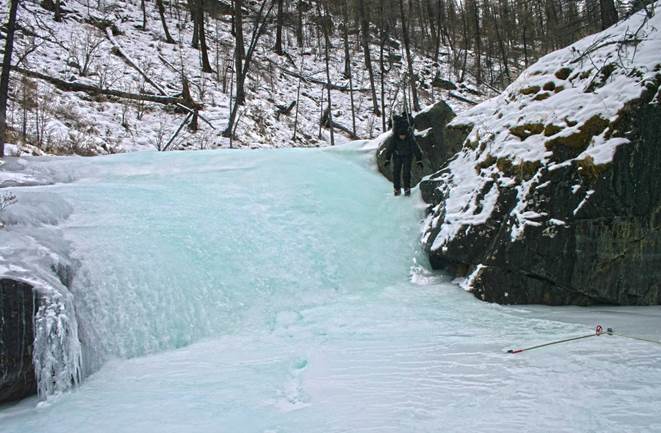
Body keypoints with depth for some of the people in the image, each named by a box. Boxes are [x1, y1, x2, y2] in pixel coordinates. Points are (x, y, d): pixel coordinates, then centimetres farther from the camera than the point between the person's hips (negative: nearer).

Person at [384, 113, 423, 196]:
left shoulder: (411, 138, -31)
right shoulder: (394, 137, -29)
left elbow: (416, 149, -23)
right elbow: (389, 149, -16)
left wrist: (419, 160, -23)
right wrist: (387, 160, -14)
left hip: (407, 155, -1)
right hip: (397, 155, 1)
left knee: (406, 171, -13)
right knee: (396, 171, -3)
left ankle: (407, 188, -4)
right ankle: (397, 189, 9)